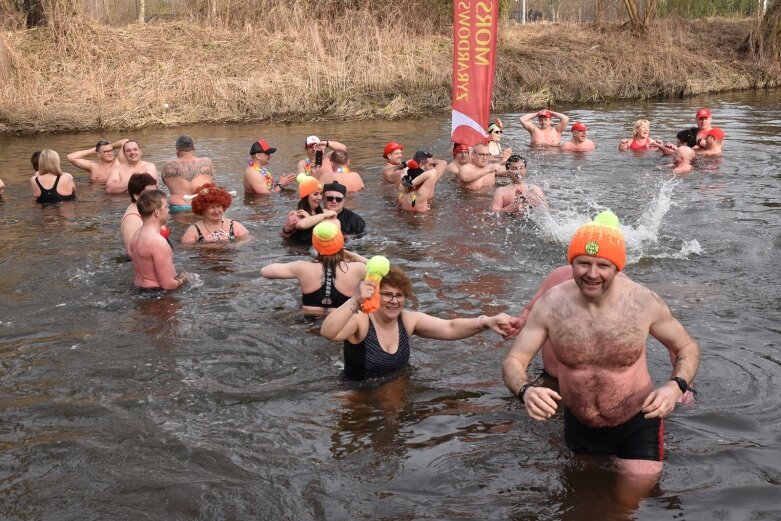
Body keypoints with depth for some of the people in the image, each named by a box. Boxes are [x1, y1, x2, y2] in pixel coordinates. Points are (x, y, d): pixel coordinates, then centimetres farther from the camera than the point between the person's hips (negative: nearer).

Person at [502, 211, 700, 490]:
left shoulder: (644, 301, -21)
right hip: (579, 427, 2)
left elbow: (687, 347, -5)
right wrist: (526, 391, -37)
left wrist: (676, 386, -25)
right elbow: (513, 362, -14)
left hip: (637, 424, -2)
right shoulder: (551, 304, -20)